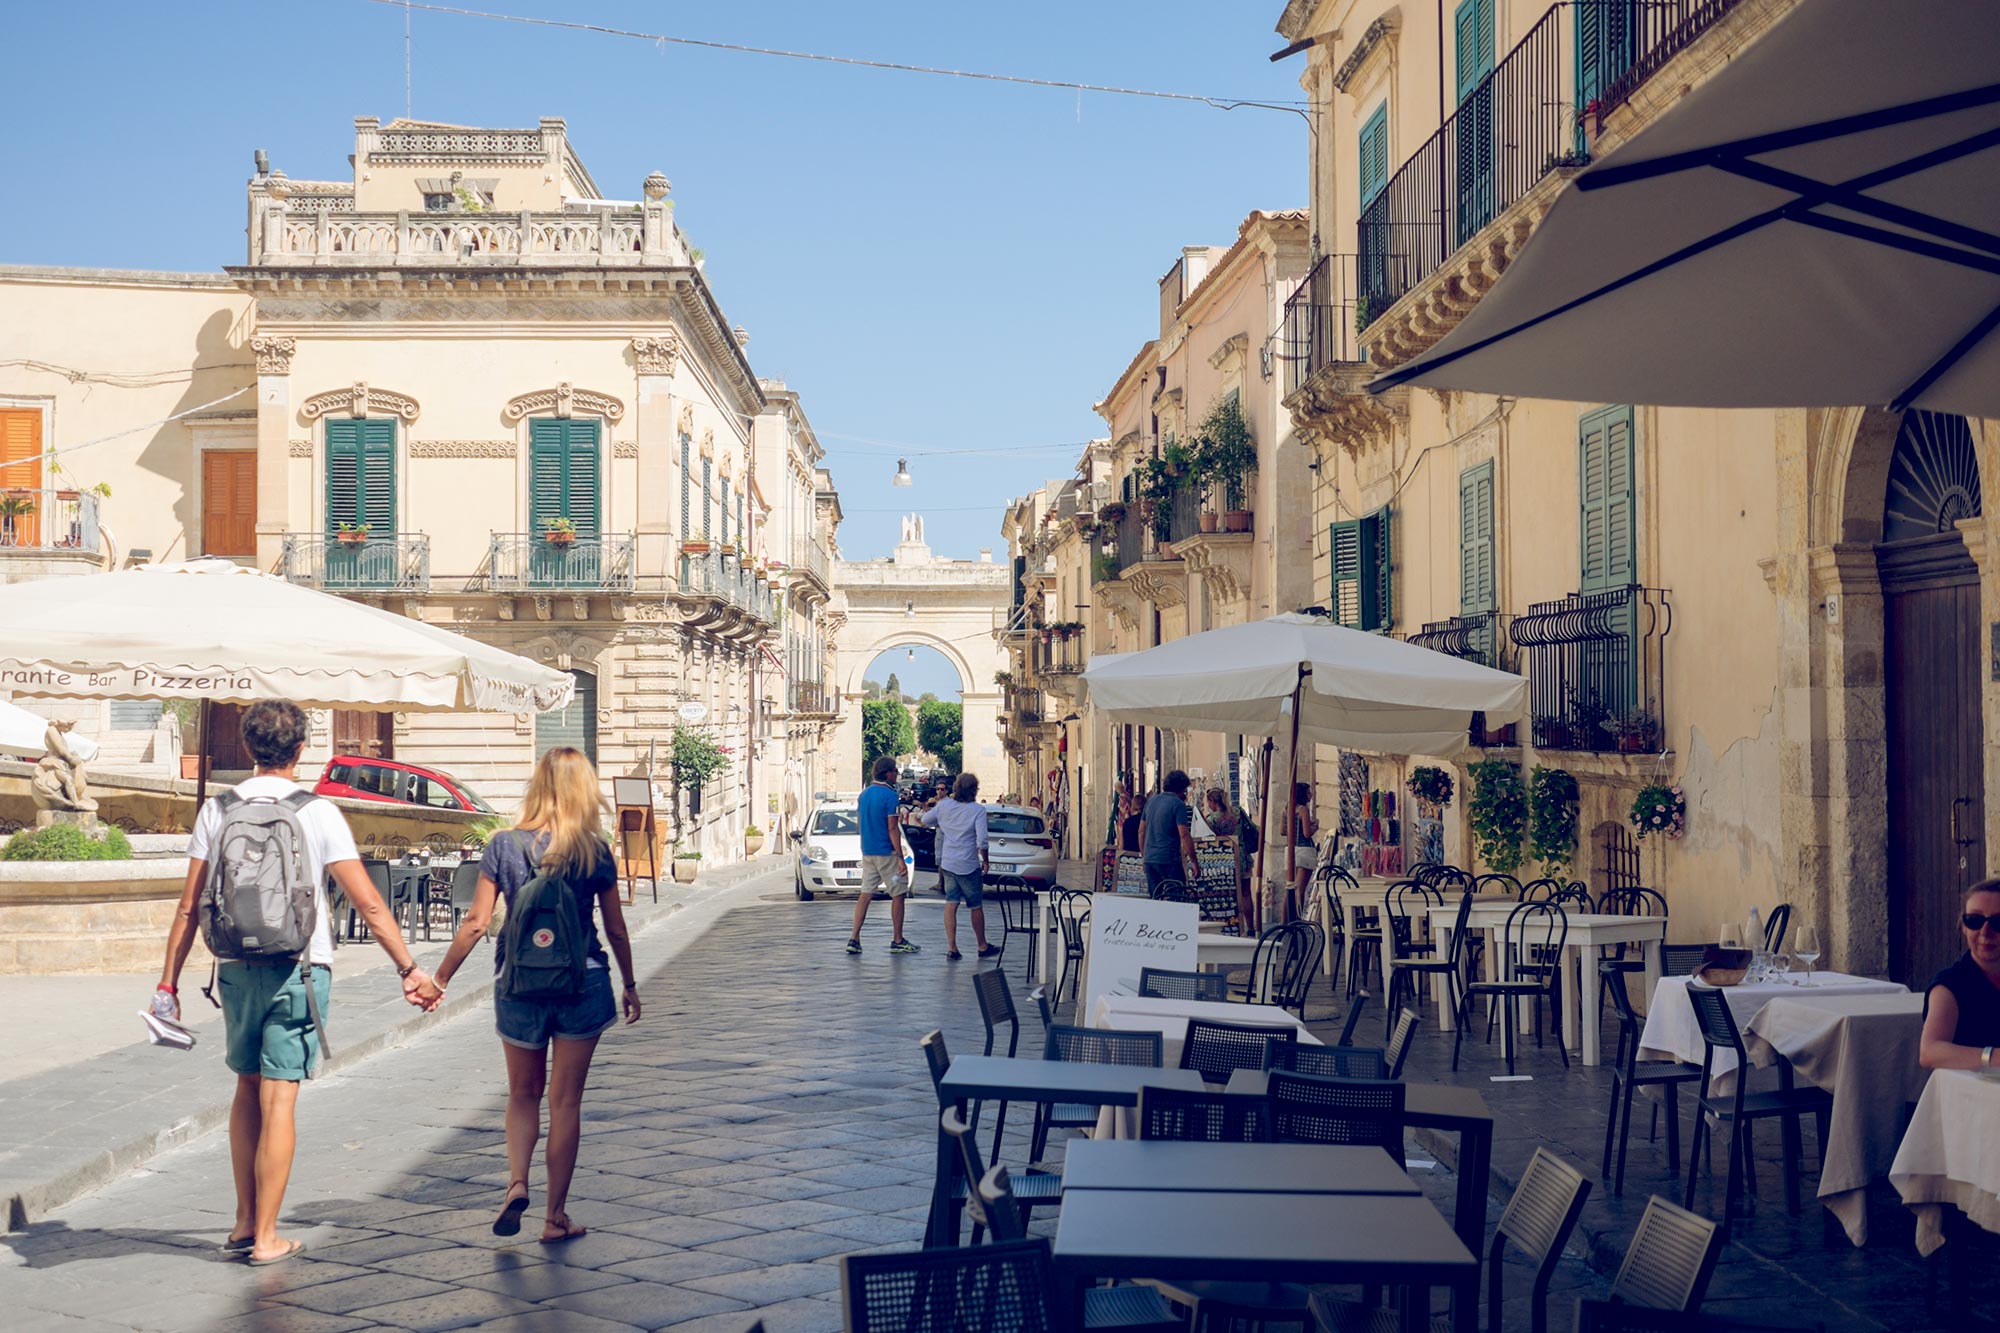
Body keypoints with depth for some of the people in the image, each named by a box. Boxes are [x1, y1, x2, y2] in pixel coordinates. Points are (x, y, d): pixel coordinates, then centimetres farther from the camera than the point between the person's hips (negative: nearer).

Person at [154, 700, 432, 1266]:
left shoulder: (217, 810, 2)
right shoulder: (318, 813, -6)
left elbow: (190, 908, 3)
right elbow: (368, 904, -7)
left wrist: (168, 983, 10)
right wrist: (409, 968, -1)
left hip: (236, 968, 3)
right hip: (297, 969, -3)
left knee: (248, 1089, 19)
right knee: (279, 1098, 1)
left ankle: (244, 1221, 23)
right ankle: (266, 1237, 6)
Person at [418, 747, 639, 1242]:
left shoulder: (504, 845, -4)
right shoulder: (596, 851, -4)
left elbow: (475, 923, -6)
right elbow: (615, 930, 3)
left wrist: (438, 981, 4)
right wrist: (630, 986, 17)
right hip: (583, 986, 0)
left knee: (523, 1094, 19)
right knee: (566, 1101, 8)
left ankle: (516, 1183, -1)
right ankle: (555, 1215, 13)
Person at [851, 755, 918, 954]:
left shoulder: (865, 794, 10)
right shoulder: (889, 795, -14)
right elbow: (892, 828, -17)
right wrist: (900, 858, -16)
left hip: (867, 852, 7)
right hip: (886, 853, -7)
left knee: (866, 894, 7)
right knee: (898, 895, 3)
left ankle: (854, 939, 0)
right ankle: (897, 941, 7)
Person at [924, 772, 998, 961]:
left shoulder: (944, 806, 0)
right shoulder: (978, 810, -13)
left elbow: (925, 820, 14)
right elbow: (982, 841, -19)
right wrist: (985, 860, -4)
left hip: (948, 863, 4)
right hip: (968, 865, -4)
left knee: (951, 903, 6)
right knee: (976, 906, 10)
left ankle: (951, 947, -2)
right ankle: (983, 947, 22)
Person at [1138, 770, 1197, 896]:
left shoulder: (1151, 801, 12)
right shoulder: (1178, 804, -8)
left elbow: (1141, 831, 17)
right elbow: (1184, 835, -14)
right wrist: (1193, 862, -10)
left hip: (1149, 859, 6)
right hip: (1169, 860, -6)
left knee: (1153, 899, 9)